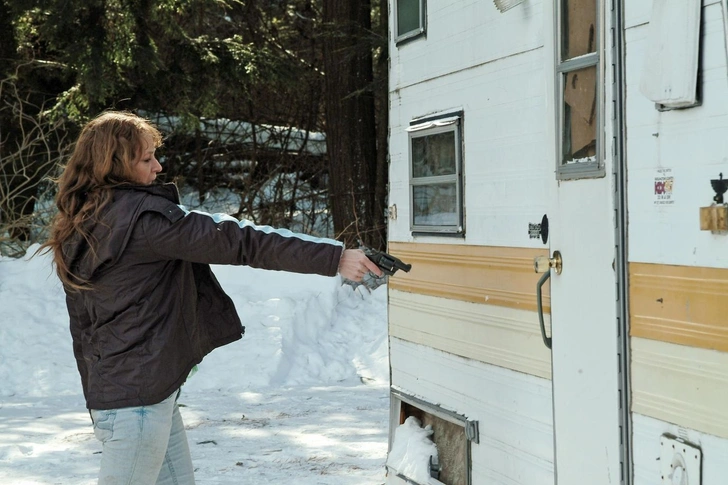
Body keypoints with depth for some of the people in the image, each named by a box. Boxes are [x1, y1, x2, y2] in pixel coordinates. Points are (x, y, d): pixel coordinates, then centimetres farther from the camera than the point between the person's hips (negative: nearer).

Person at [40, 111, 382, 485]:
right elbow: (237, 240, -20)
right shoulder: (142, 215, -15)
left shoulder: (76, 234, 12)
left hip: (108, 392, 9)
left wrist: (96, 403, 23)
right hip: (139, 397, -9)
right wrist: (335, 257, -21)